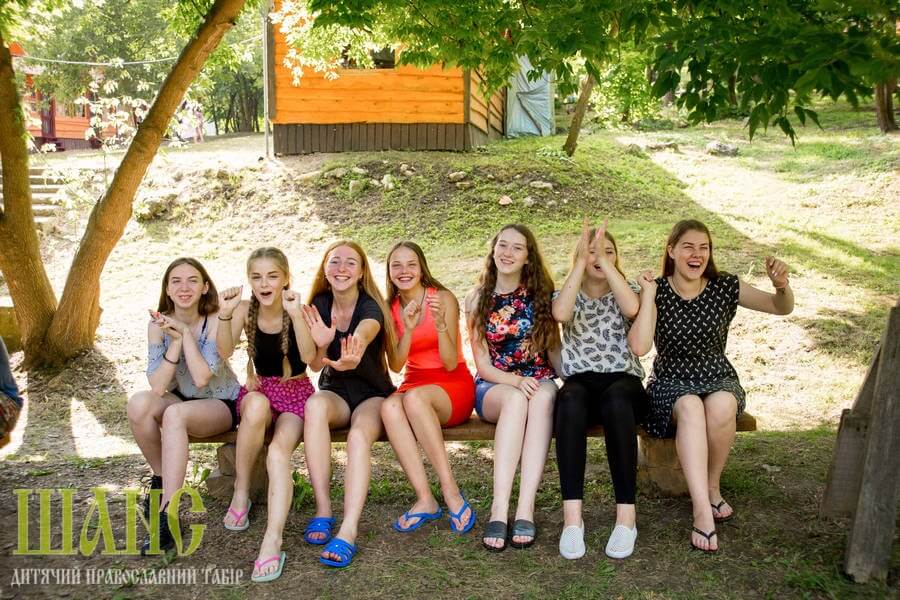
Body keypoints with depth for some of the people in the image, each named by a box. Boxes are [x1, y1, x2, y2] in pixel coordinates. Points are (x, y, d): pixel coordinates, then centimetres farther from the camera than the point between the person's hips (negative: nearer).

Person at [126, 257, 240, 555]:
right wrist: (175, 341, -25)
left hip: (221, 405, -4)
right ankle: (161, 477, -4)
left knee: (175, 414, -35)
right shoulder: (159, 324, -7)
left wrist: (185, 332, -25)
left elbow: (201, 378, -26)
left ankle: (167, 517, -33)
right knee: (139, 402, -27)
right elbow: (157, 386, -17)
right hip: (182, 403, 4)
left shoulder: (216, 321, -15)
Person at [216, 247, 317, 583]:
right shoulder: (245, 310, -2)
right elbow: (225, 352, -16)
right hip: (260, 390, 2)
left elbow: (309, 357, -25)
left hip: (296, 393, -1)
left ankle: (272, 542, -39)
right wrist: (225, 314, -32)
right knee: (256, 407, -37)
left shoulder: (297, 309, -10)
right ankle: (241, 492, -19)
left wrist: (296, 314, -37)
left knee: (279, 451, -31)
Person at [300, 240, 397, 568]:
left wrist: (352, 357, -65)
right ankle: (323, 510, -30)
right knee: (314, 405, -33)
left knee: (359, 435, -36)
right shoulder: (319, 304, 0)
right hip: (334, 392, 3)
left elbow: (365, 333, -41)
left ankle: (348, 531, -43)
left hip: (372, 394, -3)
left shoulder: (371, 307, -15)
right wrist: (322, 344, -27)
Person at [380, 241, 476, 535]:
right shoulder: (391, 308, 6)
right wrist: (408, 329, -20)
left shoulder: (444, 299, -6)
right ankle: (425, 500, -30)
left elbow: (450, 363, -11)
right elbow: (396, 365, -4)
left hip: (454, 386, -3)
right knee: (389, 406, -32)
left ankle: (450, 490, -30)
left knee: (414, 397, -36)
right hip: (414, 386, 3)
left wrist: (440, 324, -27)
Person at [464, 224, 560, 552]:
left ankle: (526, 507, -43)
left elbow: (554, 349, 8)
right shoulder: (477, 299, 5)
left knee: (544, 396, -37)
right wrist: (515, 380, -19)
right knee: (516, 400, -37)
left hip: (538, 380, 1)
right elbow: (482, 362, 0)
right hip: (493, 384, -1)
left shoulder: (540, 296, 7)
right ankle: (499, 508, -42)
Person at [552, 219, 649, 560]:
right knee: (571, 399, -37)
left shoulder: (626, 290, 13)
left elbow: (631, 308, -14)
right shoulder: (570, 294, 14)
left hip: (623, 382, 0)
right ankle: (572, 517, -40)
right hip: (580, 382, 0)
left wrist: (605, 261, -13)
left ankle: (626, 516, -36)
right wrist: (581, 261, -12)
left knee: (615, 399, -37)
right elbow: (560, 313, -13)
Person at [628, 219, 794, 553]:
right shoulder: (657, 291, -5)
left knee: (722, 405, -35)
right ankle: (703, 511, -38)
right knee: (691, 407, -37)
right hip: (671, 383, -1)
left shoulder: (724, 288, 0)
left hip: (718, 379, 2)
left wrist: (781, 285, -19)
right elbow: (638, 346, -17)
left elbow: (782, 308, 3)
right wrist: (648, 295, -19)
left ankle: (712, 488, -10)